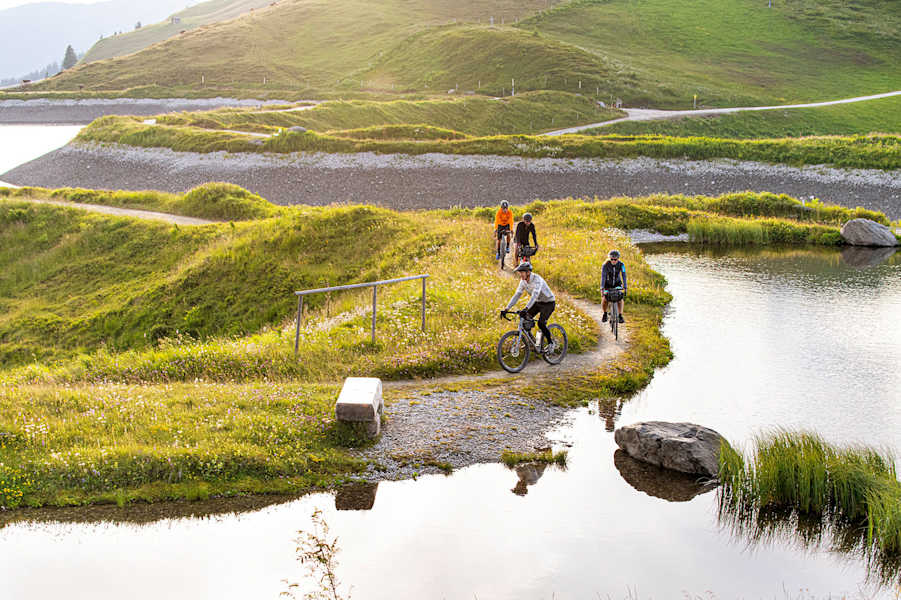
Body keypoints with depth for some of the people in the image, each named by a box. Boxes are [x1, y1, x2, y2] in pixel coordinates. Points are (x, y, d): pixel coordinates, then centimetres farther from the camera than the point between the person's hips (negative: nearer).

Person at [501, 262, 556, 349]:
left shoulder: (537, 279, -32)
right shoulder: (523, 281, -9)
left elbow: (535, 295, -44)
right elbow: (517, 295, -8)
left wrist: (526, 308, -56)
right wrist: (506, 308, -18)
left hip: (548, 303, -7)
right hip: (538, 302, 7)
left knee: (541, 323, -24)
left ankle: (550, 343, -3)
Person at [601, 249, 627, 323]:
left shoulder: (621, 264, -22)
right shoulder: (606, 265, -26)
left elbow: (623, 276, -28)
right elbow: (603, 276, -33)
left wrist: (625, 287, -39)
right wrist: (602, 288, -44)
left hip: (617, 283, 1)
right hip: (608, 284, -1)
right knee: (605, 299, -18)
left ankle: (620, 316, -13)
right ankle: (605, 314, 8)